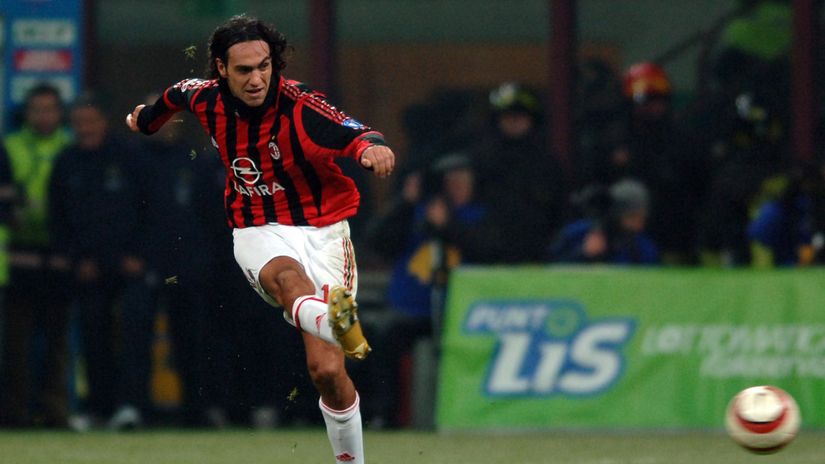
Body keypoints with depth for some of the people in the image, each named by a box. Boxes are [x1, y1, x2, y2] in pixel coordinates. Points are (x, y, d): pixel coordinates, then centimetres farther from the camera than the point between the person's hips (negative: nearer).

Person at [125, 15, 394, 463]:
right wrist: (148, 117, 44)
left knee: (326, 370, -11)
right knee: (286, 276, -38)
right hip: (258, 232, 2)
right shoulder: (206, 99, -4)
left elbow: (351, 134, -36)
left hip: (321, 231, -2)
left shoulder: (297, 106, -18)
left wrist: (371, 145, -60)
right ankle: (337, 325, -70)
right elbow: (177, 93, 22)